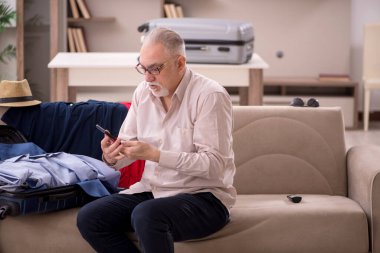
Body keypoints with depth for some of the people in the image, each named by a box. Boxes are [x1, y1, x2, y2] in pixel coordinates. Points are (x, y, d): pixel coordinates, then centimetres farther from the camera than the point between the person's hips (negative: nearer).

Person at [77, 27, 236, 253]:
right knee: (88, 218, -12)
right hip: (152, 190, 7)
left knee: (145, 215, -35)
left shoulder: (210, 95, -14)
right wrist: (112, 157, -14)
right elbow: (128, 143, 11)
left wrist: (154, 154, -26)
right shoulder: (143, 92, 7)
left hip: (204, 196, -7)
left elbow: (214, 164, -20)